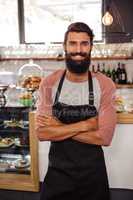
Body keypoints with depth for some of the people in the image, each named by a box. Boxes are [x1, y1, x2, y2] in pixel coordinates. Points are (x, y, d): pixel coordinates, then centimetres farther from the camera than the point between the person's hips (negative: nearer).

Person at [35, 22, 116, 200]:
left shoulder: (105, 85, -12)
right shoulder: (49, 83, -8)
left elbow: (104, 137, -18)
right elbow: (42, 133, -14)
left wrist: (58, 127, -18)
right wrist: (84, 125, -21)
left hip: (92, 172, 0)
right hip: (57, 171, 1)